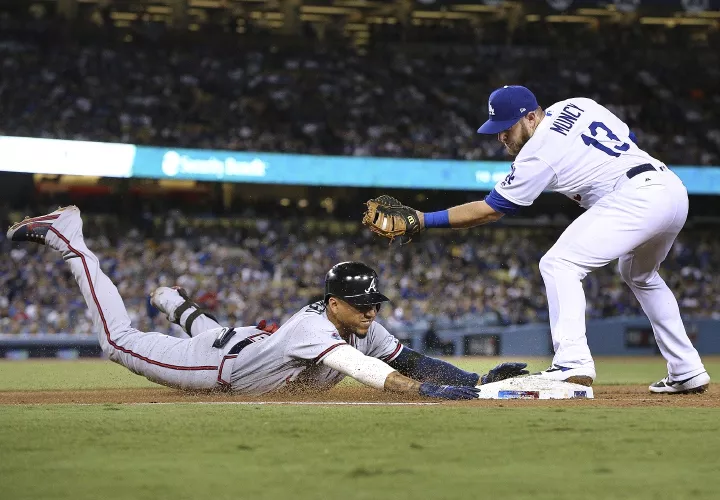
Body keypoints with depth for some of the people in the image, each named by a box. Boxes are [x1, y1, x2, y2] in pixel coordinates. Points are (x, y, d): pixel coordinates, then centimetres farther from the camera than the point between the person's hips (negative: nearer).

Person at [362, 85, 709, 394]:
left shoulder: (538, 154, -6)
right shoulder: (576, 105, 14)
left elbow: (489, 211, -4)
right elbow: (628, 139, 22)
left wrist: (421, 221, -3)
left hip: (635, 198, -10)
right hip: (675, 189, 10)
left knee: (559, 264, -8)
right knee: (640, 276, 31)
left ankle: (572, 362, -20)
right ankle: (687, 372, 29)